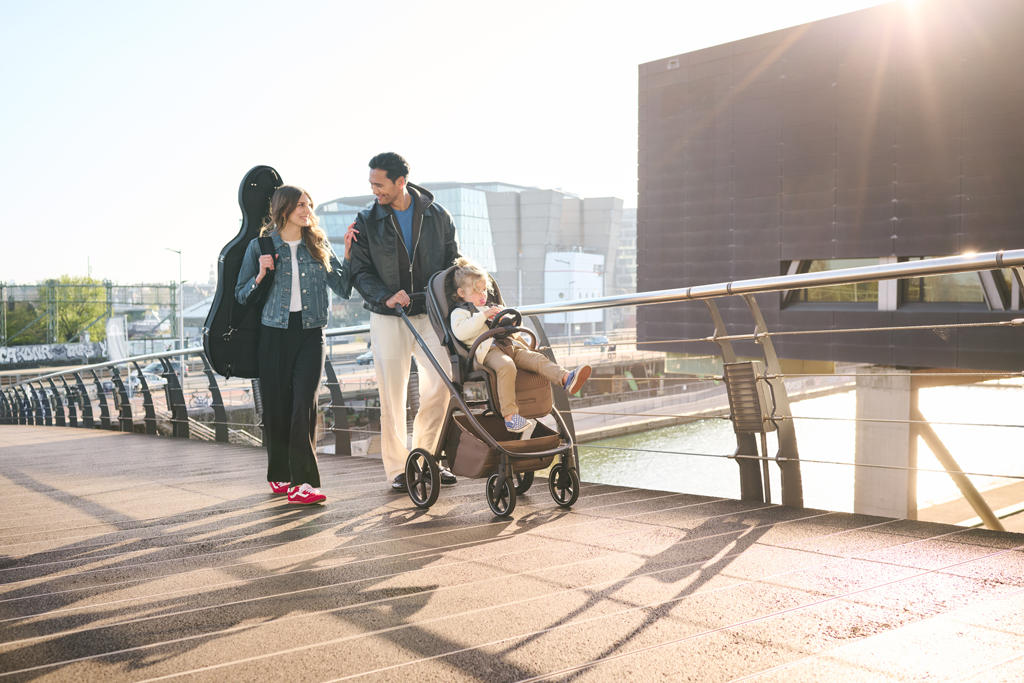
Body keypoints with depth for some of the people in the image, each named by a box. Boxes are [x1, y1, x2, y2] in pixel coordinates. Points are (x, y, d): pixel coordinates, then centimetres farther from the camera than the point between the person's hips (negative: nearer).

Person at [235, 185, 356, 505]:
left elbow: (343, 288, 7)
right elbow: (241, 295, 8)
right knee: (276, 406, 3)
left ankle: (302, 482, -15)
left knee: (304, 402, -15)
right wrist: (260, 275, -9)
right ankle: (279, 475, 22)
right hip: (275, 334, 0)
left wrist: (348, 252, -1)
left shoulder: (318, 245, 10)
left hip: (311, 334, 0)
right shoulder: (260, 246, 5)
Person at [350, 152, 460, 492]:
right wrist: (386, 296, -19)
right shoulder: (367, 221, 1)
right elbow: (359, 272, -1)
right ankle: (397, 468, 11)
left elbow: (453, 259, 11)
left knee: (439, 385, -3)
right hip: (387, 317, -1)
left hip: (429, 314, 1)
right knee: (393, 394, -1)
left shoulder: (437, 215, 3)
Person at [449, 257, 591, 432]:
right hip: (487, 350, -7)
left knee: (535, 358, -18)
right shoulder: (460, 312, 12)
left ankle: (566, 378, -40)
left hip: (509, 345, 7)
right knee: (506, 366, -37)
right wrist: (483, 316, -11)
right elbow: (460, 332, -10)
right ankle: (509, 415, -44)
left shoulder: (490, 308, 35)